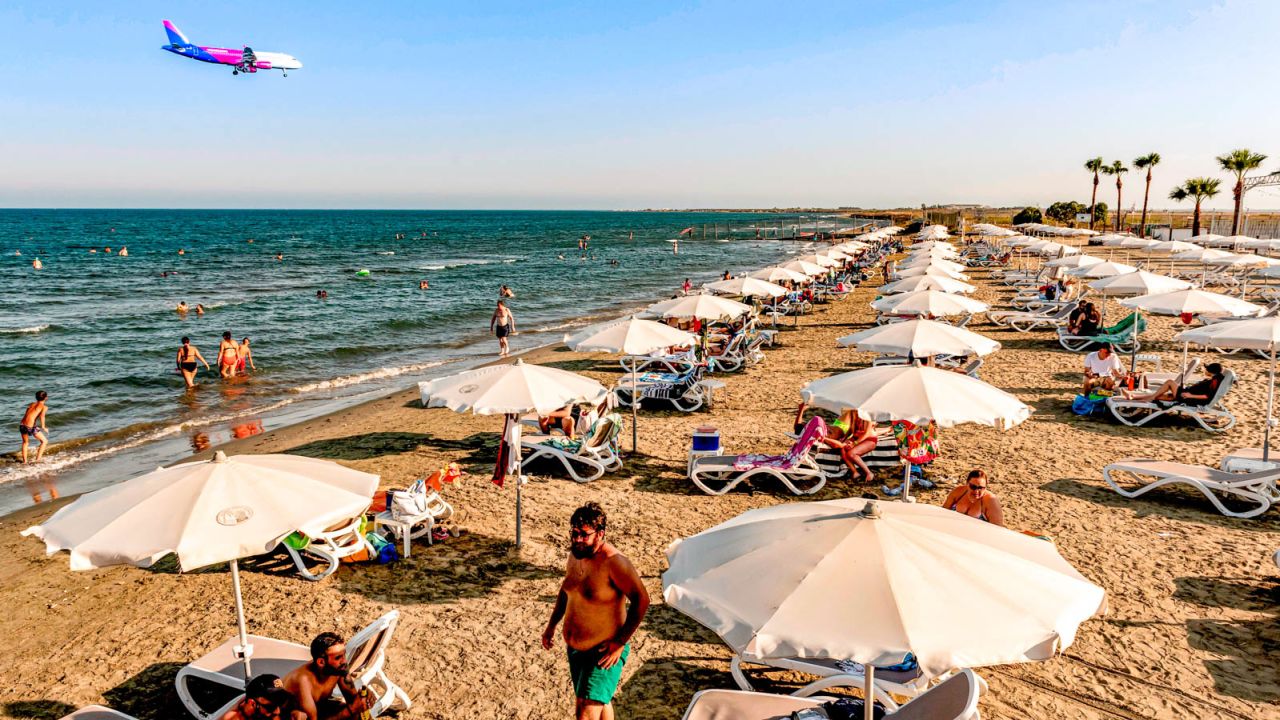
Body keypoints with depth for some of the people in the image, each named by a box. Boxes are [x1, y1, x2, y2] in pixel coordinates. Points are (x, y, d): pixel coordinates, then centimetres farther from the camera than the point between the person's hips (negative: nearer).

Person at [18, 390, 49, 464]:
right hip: (31, 427, -6)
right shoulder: (44, 407, 3)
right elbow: (42, 416, -15)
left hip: (22, 425, 6)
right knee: (44, 441, 15)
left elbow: (26, 415, 16)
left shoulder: (31, 404, 19)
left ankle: (24, 461, 34)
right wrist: (43, 427, -12)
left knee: (25, 442, 30)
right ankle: (38, 459, 6)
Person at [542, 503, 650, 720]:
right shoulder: (575, 555, -1)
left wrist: (620, 642, -22)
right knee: (600, 702, 24)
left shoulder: (614, 562, -25)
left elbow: (641, 600, -23)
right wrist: (552, 625, 16)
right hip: (575, 649, 8)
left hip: (604, 652, -7)